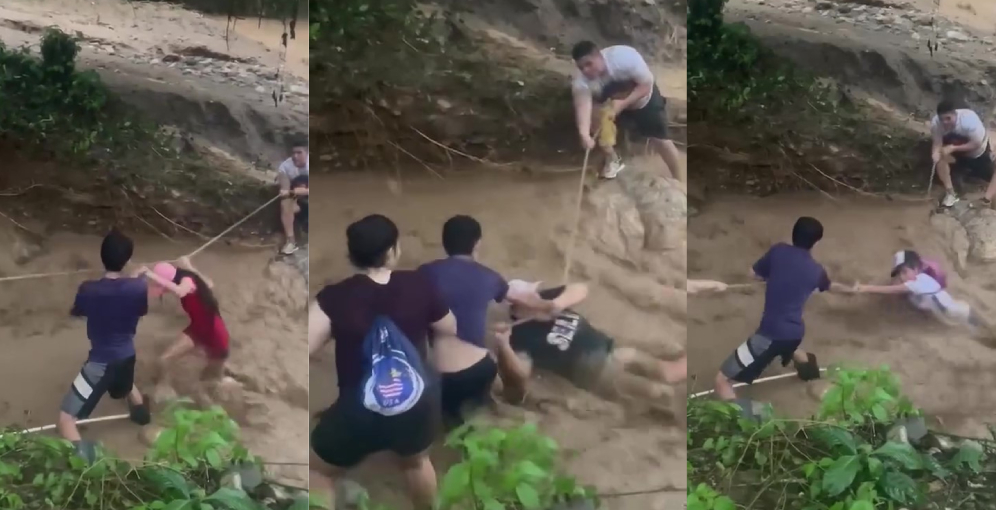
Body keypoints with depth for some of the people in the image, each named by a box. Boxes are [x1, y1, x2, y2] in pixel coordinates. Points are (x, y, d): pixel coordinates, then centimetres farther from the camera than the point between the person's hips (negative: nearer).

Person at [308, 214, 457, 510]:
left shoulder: (334, 299, -14)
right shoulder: (417, 286, -5)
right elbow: (450, 330, 11)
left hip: (361, 413, -3)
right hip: (418, 404, 3)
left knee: (318, 470, 23)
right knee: (415, 461, 36)